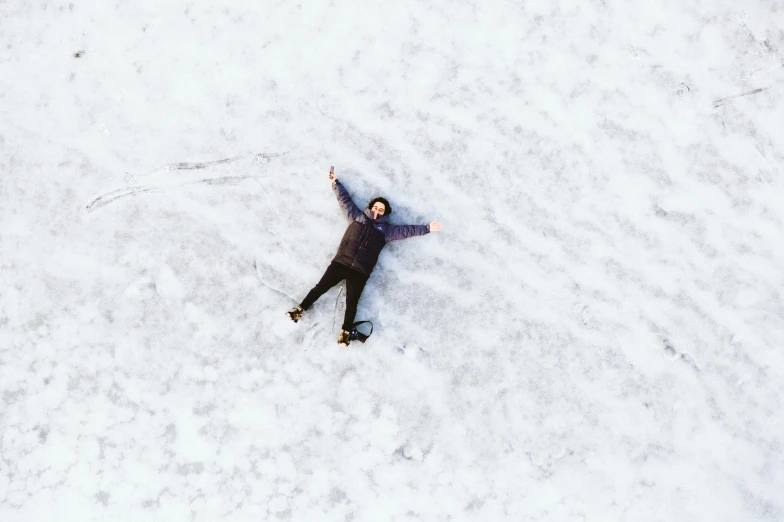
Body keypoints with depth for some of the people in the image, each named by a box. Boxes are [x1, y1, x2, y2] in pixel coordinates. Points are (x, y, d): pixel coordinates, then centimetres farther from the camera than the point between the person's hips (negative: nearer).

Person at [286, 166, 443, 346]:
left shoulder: (386, 229, 11)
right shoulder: (357, 216, 14)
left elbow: (408, 230, 13)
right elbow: (345, 199, 19)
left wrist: (428, 228, 10)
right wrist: (335, 182, 19)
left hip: (360, 271, -1)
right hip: (341, 262, 1)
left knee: (351, 302, -4)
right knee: (320, 287, 0)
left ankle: (345, 332, -2)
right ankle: (300, 309, 11)